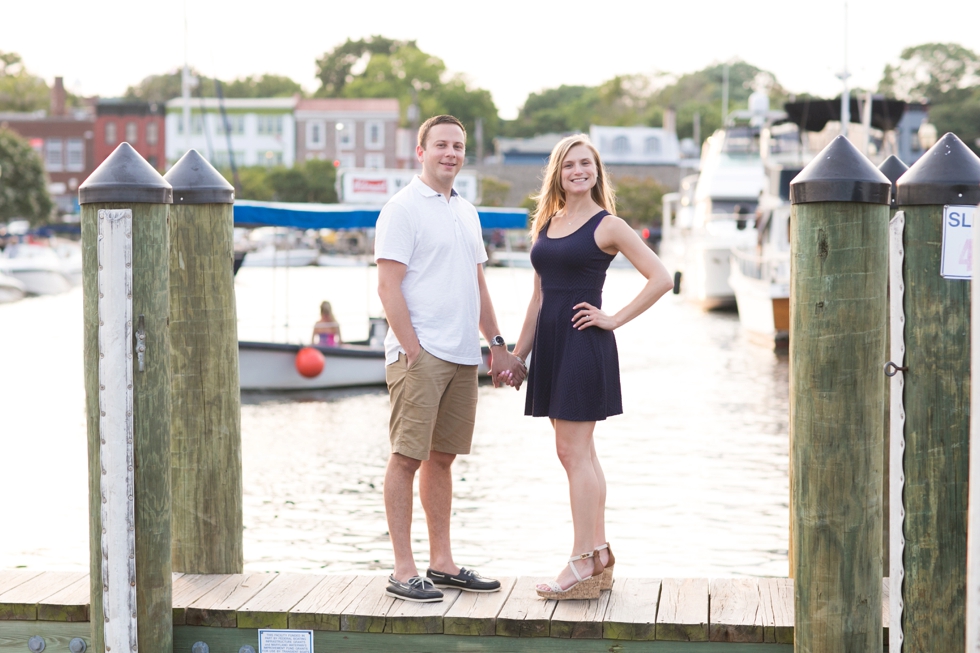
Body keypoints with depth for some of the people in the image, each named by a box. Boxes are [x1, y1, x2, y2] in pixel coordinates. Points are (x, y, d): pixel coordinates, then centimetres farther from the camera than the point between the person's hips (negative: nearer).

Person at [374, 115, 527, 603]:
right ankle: (403, 570, -1)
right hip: (419, 354, -8)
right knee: (407, 458, -5)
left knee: (442, 457, 12)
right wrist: (412, 351, -17)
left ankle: (441, 562, 19)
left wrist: (497, 344, 17)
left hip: (462, 356, 8)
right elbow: (388, 286, -11)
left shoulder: (466, 211, 18)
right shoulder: (403, 208, -5)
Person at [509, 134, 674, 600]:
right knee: (580, 453, 10)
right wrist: (519, 352, 16)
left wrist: (614, 319, -10)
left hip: (584, 343, -7)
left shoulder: (608, 225, -5)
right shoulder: (546, 225, 14)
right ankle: (600, 556, 17)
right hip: (551, 343, 7)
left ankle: (583, 564, -4)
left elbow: (661, 278, -9)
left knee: (573, 451, -8)